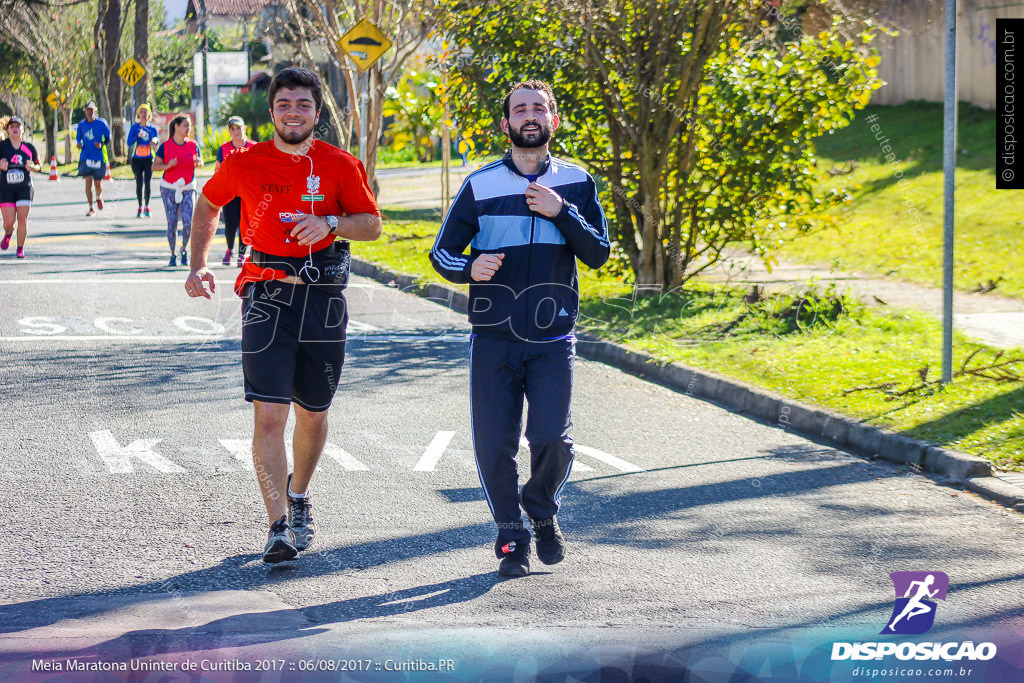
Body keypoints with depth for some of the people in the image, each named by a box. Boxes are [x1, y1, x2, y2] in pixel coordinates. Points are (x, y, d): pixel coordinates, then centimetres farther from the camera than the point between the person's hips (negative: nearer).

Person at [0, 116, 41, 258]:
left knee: (22, 219, -7)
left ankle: (20, 248, 6)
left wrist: (32, 167, -8)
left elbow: (38, 166, 14)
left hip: (24, 188, 1)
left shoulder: (29, 148, 6)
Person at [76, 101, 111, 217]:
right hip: (86, 157, 1)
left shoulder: (101, 123, -3)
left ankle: (99, 197, 41)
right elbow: (78, 137, 17)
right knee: (88, 181, -11)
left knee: (98, 183, 4)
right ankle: (90, 208, -1)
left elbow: (108, 137, 4)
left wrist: (102, 144, -16)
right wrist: (79, 144, -5)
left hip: (99, 157, -1)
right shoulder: (81, 125, 4)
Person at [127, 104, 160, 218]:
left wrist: (155, 140, -29)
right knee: (139, 183, 1)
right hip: (137, 159, 0)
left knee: (147, 183, -7)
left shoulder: (152, 128, 6)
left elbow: (157, 138, -6)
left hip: (149, 158, 0)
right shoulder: (135, 127, 3)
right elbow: (129, 143, -4)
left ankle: (147, 207, 8)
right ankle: (140, 207, 12)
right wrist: (137, 136, -21)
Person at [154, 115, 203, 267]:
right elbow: (154, 166, -4)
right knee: (172, 222, -4)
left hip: (188, 189, 1)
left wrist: (198, 162, -11)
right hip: (169, 189, -1)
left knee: (188, 222, -11)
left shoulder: (193, 145, 2)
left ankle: (184, 249, 15)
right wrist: (168, 166, -24)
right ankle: (173, 255, 11)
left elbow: (200, 161, 13)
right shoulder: (165, 146, -5)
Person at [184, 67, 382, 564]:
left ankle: (298, 495, 40)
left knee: (312, 413, 13)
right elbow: (208, 205, 18)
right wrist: (198, 264, 9)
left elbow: (372, 225, 3)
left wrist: (330, 222, -16)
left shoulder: (340, 165, 2)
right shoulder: (245, 164, 1)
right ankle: (279, 527, -12)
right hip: (266, 298, -2)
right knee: (269, 414, -12)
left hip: (323, 299, 2)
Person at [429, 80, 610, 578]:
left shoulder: (576, 183, 7)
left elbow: (598, 253, 3)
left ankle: (543, 513, 19)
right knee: (494, 444, -2)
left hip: (552, 338, 0)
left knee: (551, 437, -11)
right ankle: (511, 536, 18)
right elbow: (442, 252, 6)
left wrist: (561, 213, -11)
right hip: (493, 336, 0)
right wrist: (471, 268, -16)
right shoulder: (480, 185, 3)